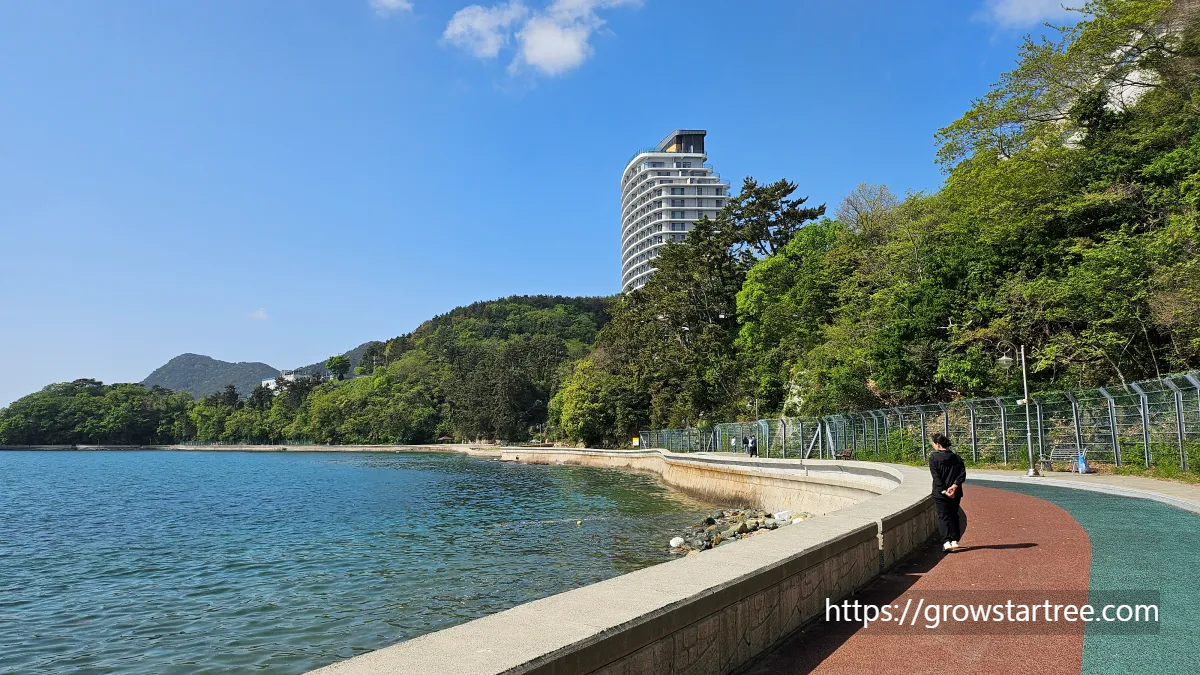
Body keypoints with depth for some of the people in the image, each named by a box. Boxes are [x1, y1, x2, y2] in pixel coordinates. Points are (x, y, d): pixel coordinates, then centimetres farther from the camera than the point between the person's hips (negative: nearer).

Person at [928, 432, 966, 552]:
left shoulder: (933, 458, -7)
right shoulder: (956, 457, 5)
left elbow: (936, 477, -13)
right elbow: (962, 474, -5)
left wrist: (944, 491, -14)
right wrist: (954, 486, -13)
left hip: (940, 493, -4)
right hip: (955, 493, 4)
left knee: (943, 516, 1)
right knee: (954, 516, 17)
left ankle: (946, 542, -11)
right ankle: (954, 541, 15)